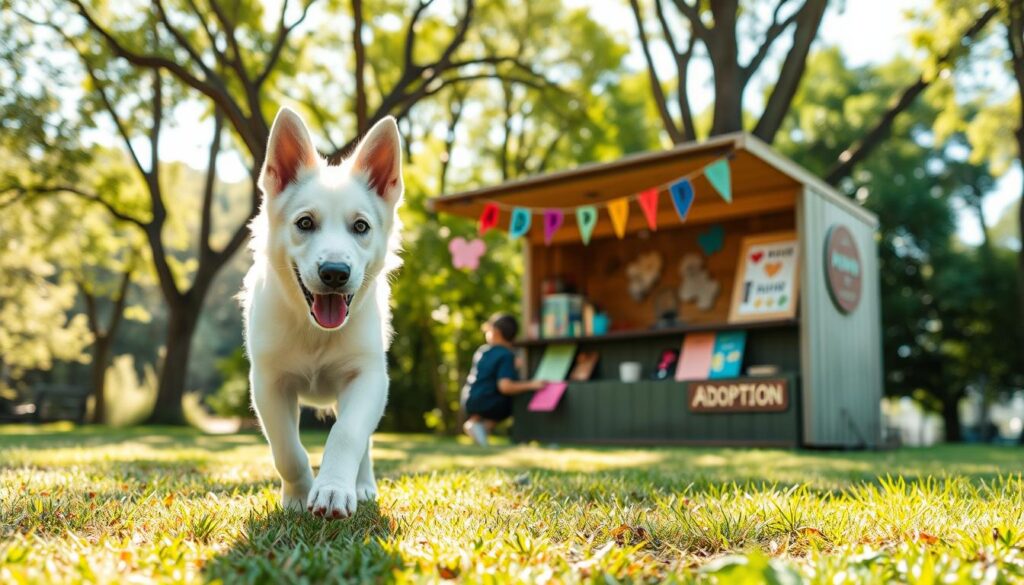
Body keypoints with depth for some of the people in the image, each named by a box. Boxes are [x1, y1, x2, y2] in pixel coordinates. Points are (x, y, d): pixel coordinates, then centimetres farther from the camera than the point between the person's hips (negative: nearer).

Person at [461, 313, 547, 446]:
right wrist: (531, 385, -17)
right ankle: (486, 425, -1)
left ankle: (475, 420, 9)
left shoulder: (482, 350, 9)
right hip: (485, 403, -7)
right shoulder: (506, 355, -12)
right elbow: (505, 386, -22)